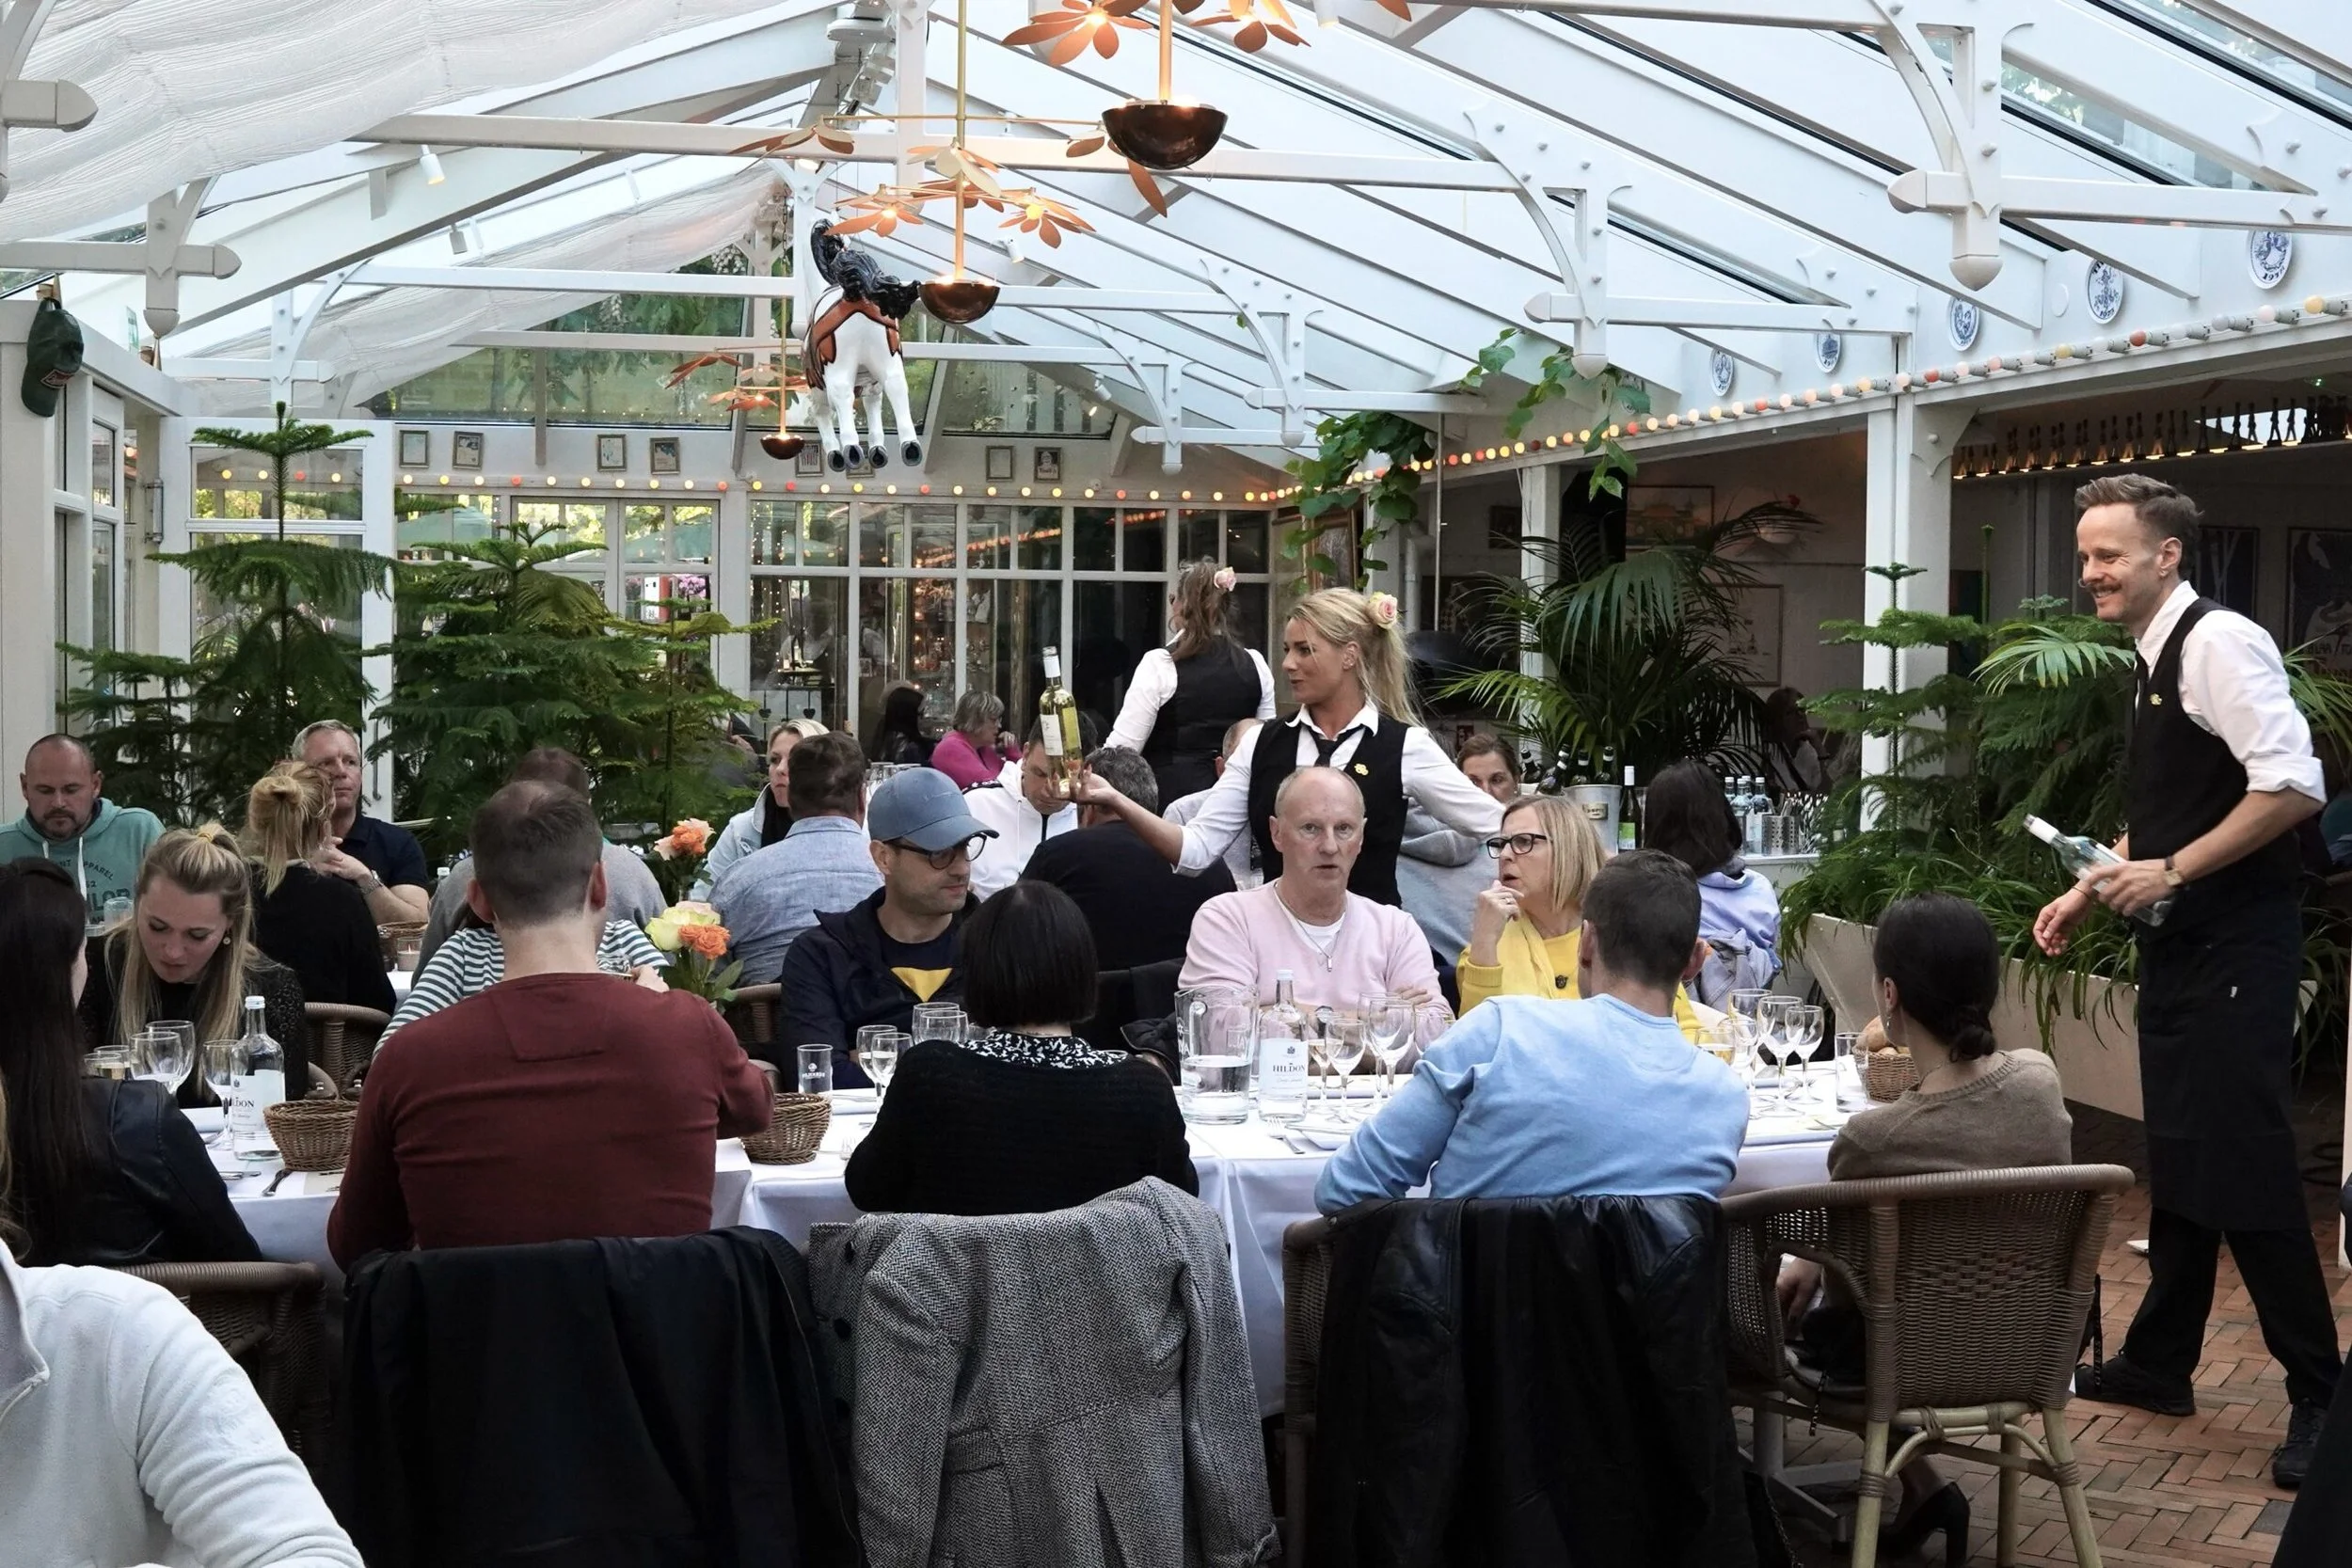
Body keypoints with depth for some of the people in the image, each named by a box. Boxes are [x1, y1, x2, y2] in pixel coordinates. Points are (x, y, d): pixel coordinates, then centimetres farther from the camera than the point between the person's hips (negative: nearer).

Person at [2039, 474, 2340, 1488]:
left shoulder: (2219, 643, -15)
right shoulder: (2155, 661, 14)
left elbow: (2295, 786, -25)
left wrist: (2172, 871, -21)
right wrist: (2093, 888, 14)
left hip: (2236, 946, -10)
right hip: (2181, 945, 10)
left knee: (2244, 1169, -9)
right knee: (2177, 1161, 16)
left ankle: (2318, 1391, 1)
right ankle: (2159, 1362, 26)